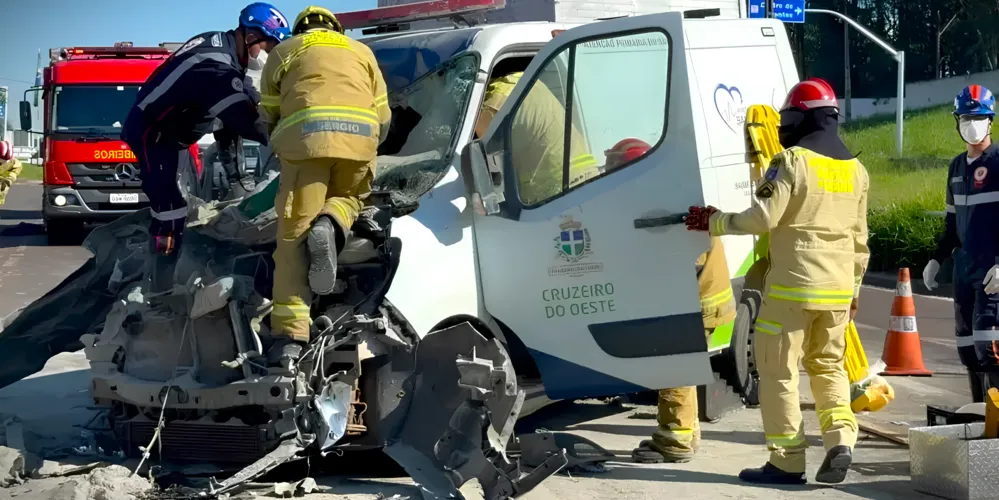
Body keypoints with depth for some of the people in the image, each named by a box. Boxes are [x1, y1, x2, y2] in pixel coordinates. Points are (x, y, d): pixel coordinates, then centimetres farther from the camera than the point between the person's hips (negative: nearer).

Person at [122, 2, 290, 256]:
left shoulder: (219, 43, 2)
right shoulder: (216, 65, -31)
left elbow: (247, 99, 9)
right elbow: (243, 117, -32)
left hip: (170, 130, 11)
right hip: (152, 131, -11)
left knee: (172, 203, 19)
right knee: (171, 208, -17)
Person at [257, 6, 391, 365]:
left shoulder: (284, 51, 26)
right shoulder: (361, 51, 31)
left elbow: (269, 115, 24)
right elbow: (383, 118, 29)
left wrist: (282, 145, 44)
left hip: (305, 136, -1)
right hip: (359, 135, 2)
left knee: (295, 234, -2)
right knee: (351, 197, 29)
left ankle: (290, 335, -12)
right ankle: (331, 225, -9)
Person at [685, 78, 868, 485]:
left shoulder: (792, 161, -11)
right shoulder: (855, 169, 11)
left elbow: (763, 217, -17)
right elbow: (859, 239, 16)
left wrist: (714, 222, -3)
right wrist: (853, 288, 24)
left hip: (792, 287, -7)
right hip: (838, 290, 7)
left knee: (778, 370, 3)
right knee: (828, 366, 20)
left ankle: (787, 461, 4)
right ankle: (840, 439, 2)